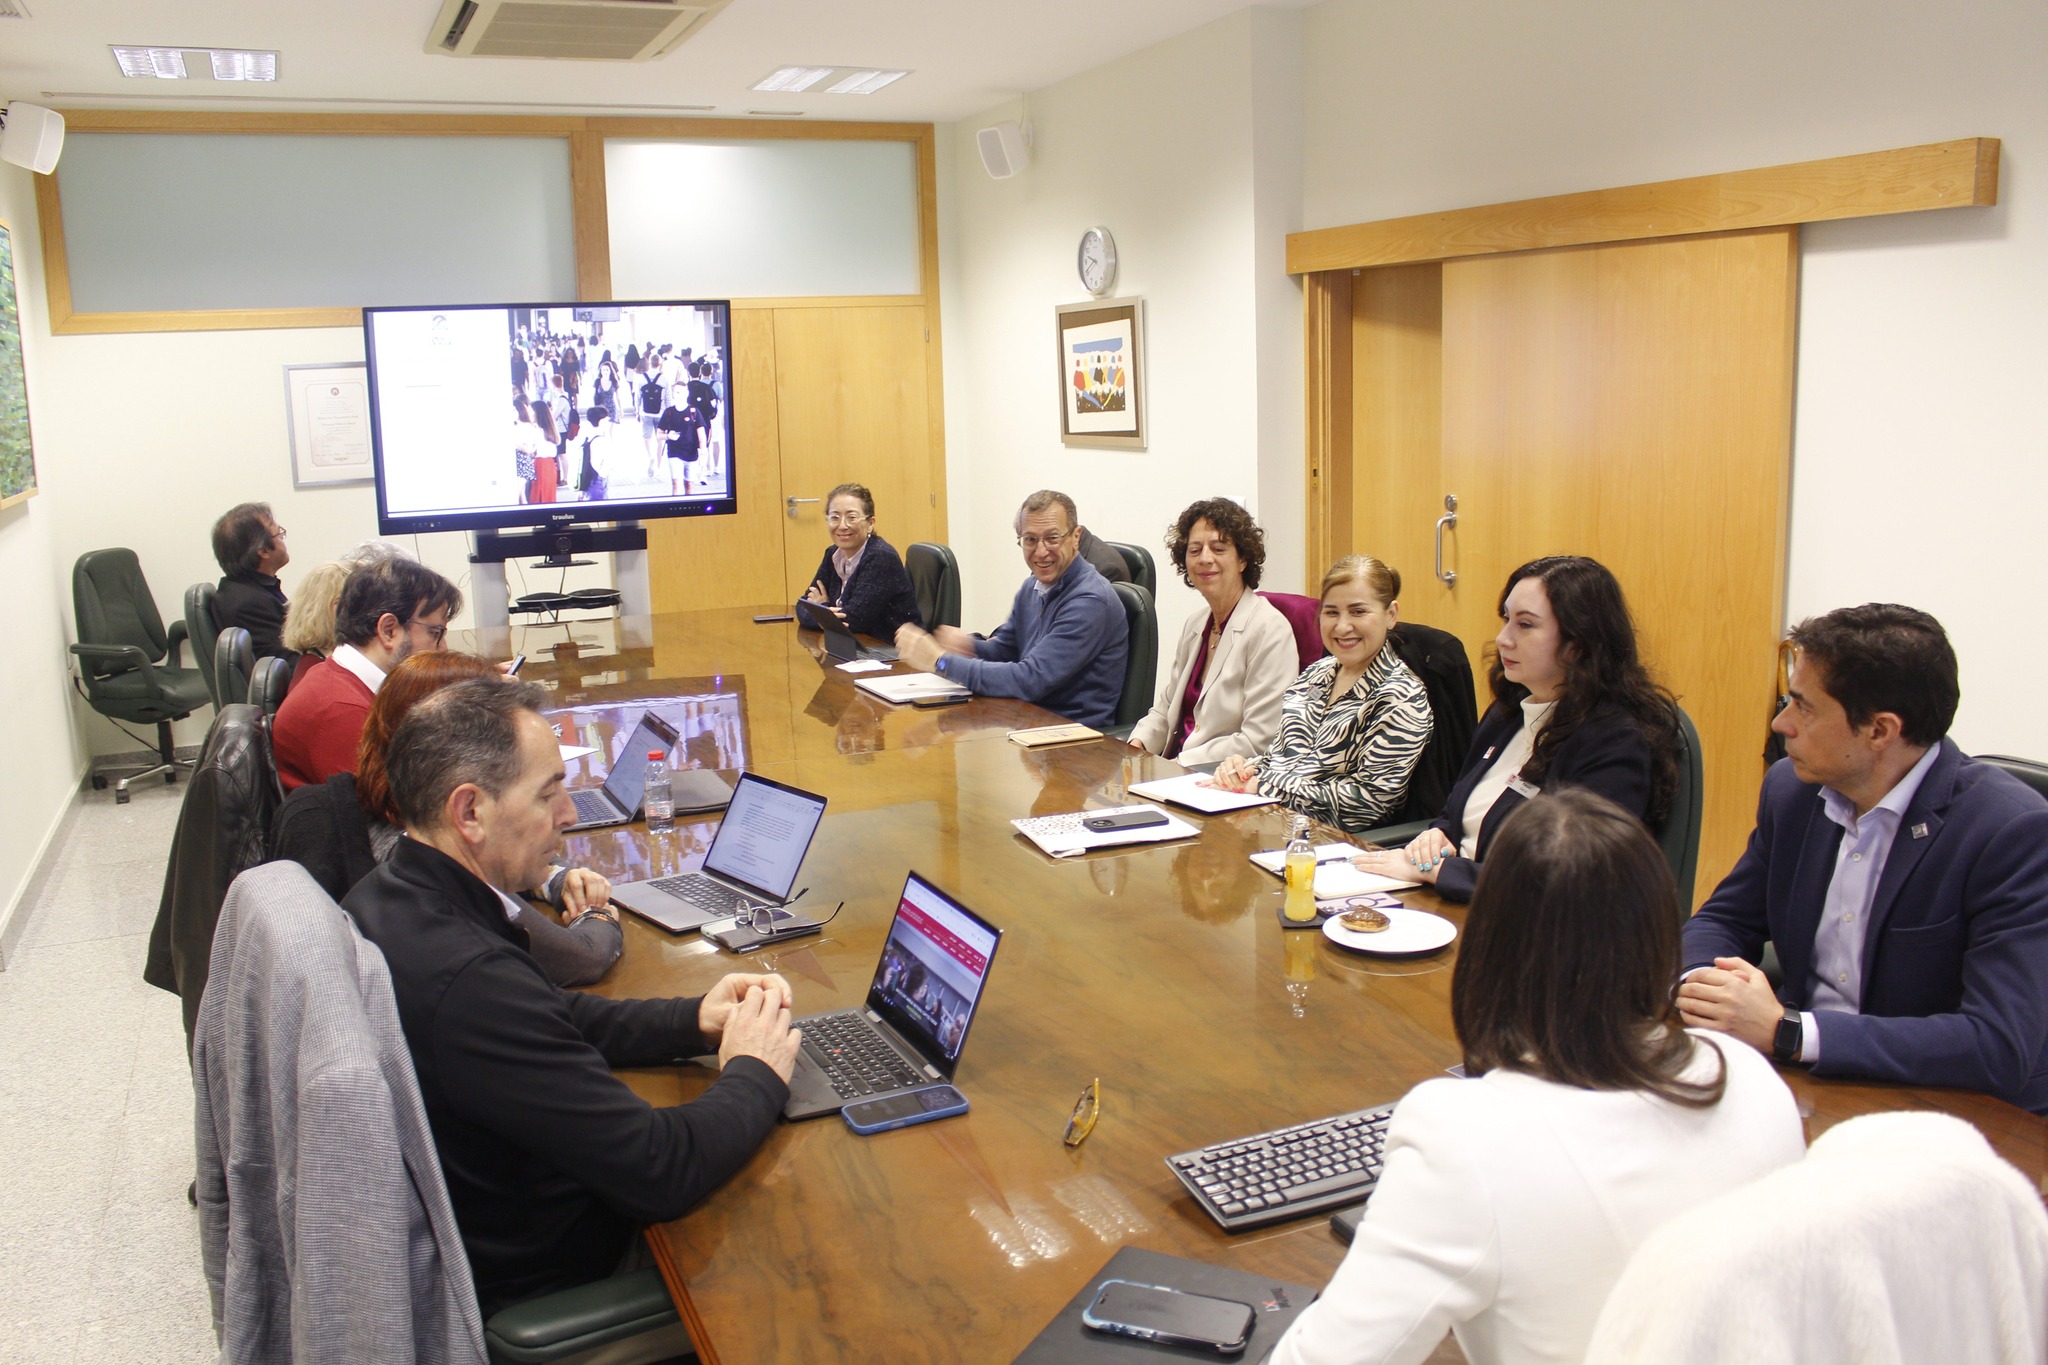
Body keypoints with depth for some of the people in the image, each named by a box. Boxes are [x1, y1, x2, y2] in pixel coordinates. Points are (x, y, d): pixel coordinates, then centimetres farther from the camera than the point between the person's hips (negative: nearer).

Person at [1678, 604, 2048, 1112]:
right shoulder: (1792, 789, 1)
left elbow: (2003, 1046, -24)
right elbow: (1723, 919, 10)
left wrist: (1785, 1031, -29)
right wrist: (1698, 984, -14)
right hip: (1807, 1079, 6)